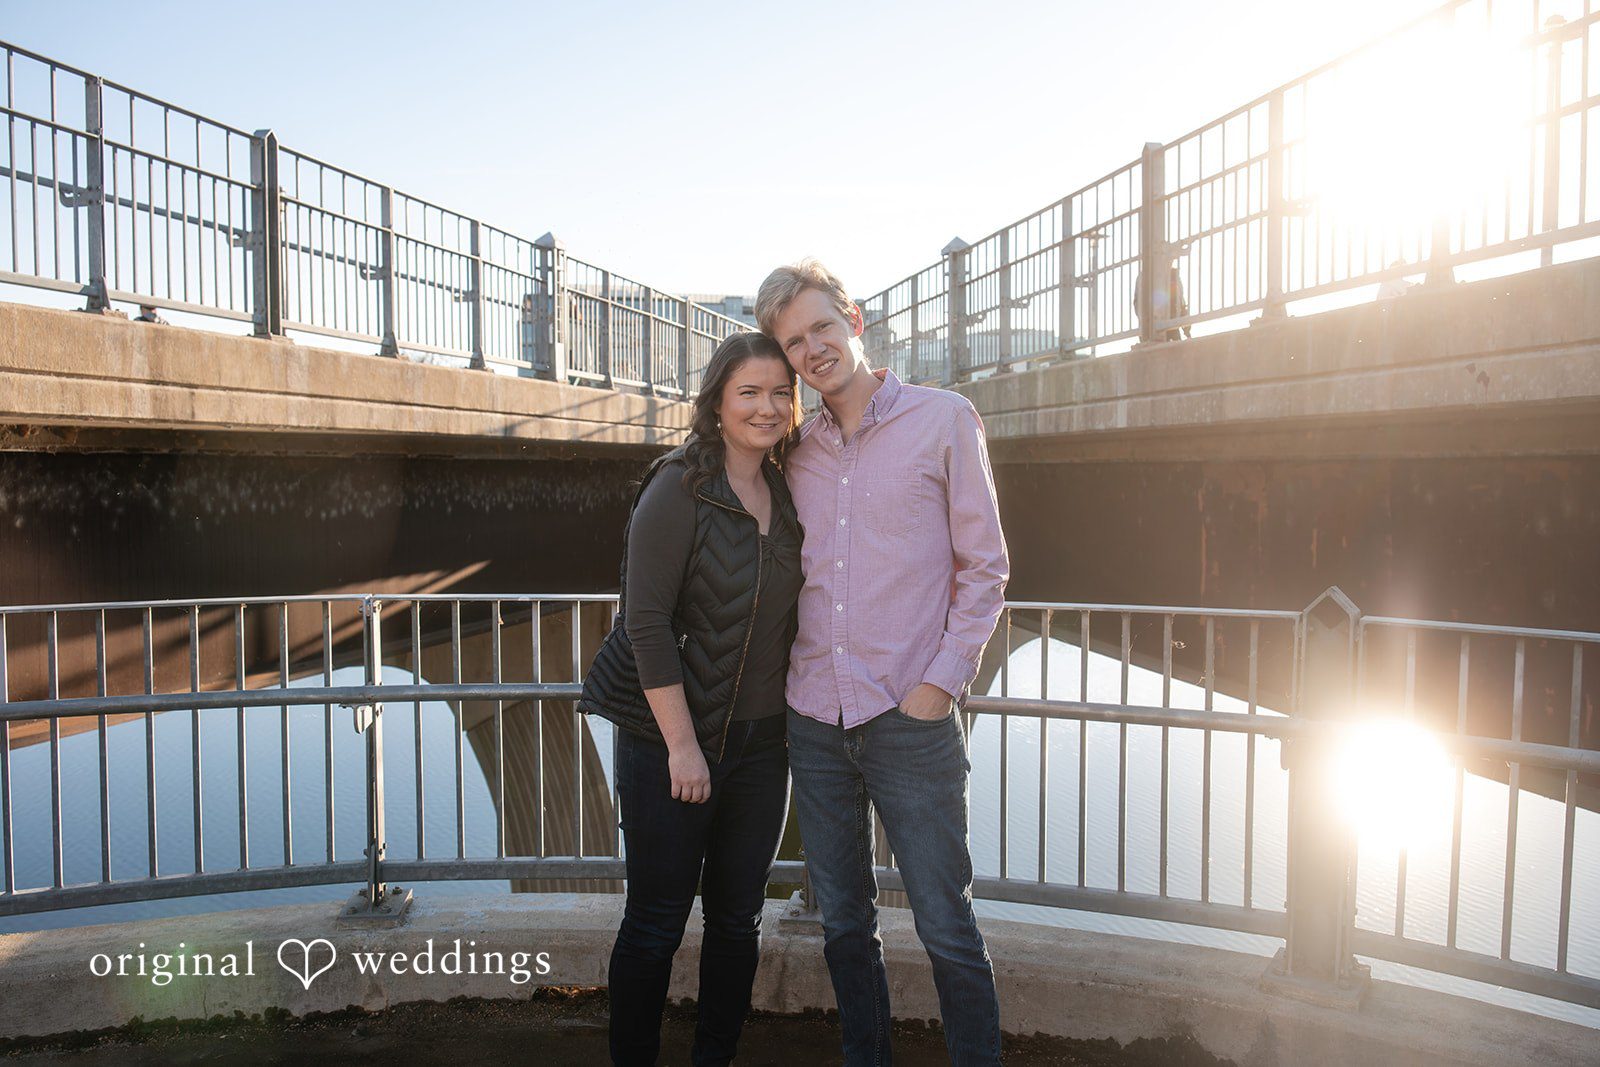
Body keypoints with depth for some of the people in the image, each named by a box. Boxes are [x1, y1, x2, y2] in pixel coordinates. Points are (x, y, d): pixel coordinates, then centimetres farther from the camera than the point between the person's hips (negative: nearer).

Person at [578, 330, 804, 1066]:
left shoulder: (786, 493, 7)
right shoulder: (678, 489, -12)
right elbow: (646, 622, -16)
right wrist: (682, 744, -17)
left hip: (761, 739, 6)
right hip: (672, 738, -6)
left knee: (737, 916, 15)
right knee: (656, 921, 6)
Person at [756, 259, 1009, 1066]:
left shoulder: (944, 420, -1)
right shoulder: (796, 452, 11)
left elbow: (984, 566, -1)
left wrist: (942, 679, -10)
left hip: (911, 720, -4)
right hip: (813, 720, 5)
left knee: (947, 929, 4)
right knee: (844, 923, 16)